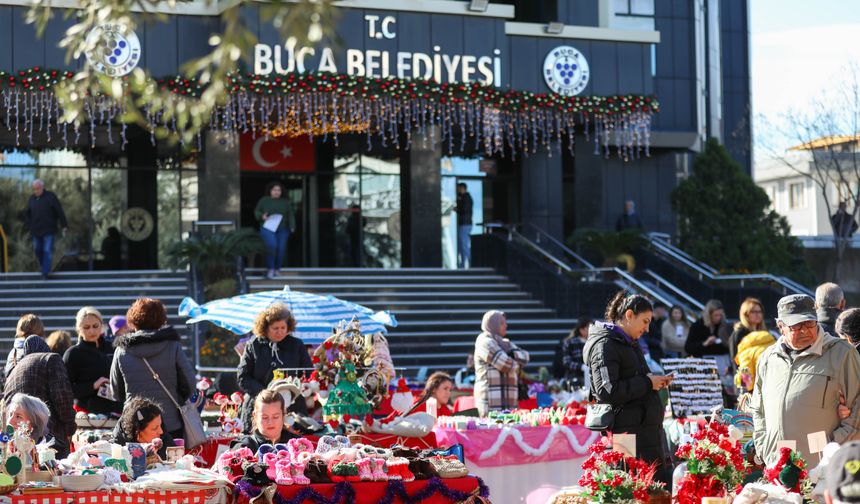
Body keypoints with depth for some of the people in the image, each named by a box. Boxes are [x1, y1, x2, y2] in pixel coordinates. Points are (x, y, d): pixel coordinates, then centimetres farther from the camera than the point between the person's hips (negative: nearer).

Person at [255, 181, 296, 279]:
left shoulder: (285, 202, 12)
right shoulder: (264, 200, 8)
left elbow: (290, 215, 7)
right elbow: (256, 211, 11)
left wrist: (292, 226, -6)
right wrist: (262, 216, -10)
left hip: (282, 230, 2)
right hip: (268, 228, -2)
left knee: (281, 249, -7)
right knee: (272, 245, -23)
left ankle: (277, 269, 11)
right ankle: (270, 269, -13)